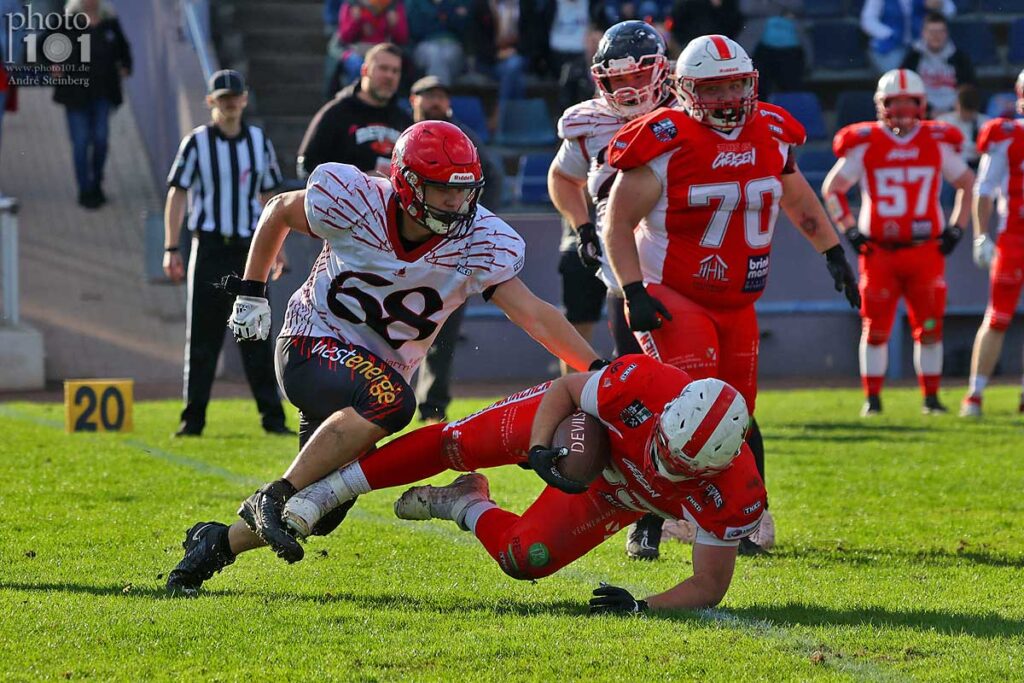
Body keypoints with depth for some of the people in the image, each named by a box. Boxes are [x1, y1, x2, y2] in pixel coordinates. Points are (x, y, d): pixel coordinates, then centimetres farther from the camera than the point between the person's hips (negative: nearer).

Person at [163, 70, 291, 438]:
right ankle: (193, 418, 6)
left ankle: (272, 417, 4)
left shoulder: (259, 141, 10)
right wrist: (171, 249, -8)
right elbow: (177, 195, -2)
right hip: (209, 248, -2)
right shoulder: (196, 142, -1)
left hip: (248, 247, 2)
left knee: (257, 335, 3)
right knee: (202, 335, 1)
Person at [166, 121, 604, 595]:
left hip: (379, 370, 5)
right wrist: (251, 292, 3)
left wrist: (597, 369, -29)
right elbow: (279, 211, 1)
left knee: (318, 513, 4)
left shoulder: (477, 241, -14)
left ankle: (220, 541, 29)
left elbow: (533, 314, -19)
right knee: (390, 402, -36)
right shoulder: (355, 203, -18)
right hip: (314, 347, -5)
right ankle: (273, 499, -27)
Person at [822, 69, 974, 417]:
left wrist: (955, 228, 9)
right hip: (879, 253, -1)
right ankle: (872, 399, 9)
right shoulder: (866, 144, 0)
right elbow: (831, 188, 8)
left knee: (930, 327, 1)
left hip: (926, 252, 1)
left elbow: (967, 183, 18)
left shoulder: (938, 143, 5)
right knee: (875, 328, 0)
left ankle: (931, 397, 11)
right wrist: (850, 229, 1)